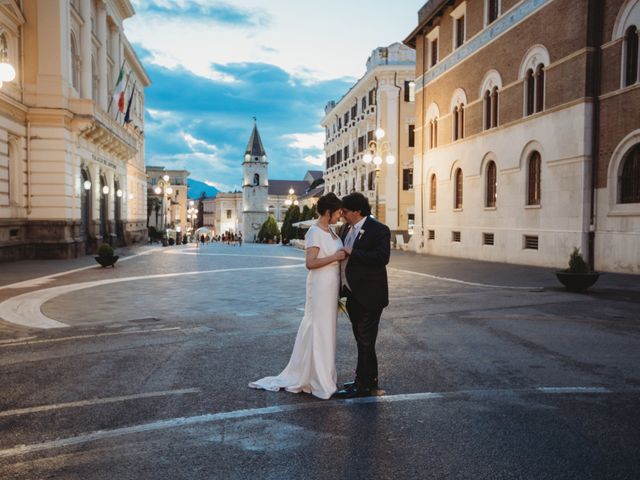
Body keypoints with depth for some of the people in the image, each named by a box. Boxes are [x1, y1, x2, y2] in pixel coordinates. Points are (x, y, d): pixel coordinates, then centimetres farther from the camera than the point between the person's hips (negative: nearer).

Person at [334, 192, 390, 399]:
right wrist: (342, 289, 16)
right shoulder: (347, 229, 13)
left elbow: (382, 257, -25)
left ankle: (363, 386, 9)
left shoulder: (379, 230, -13)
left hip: (369, 296, -9)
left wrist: (352, 252, -23)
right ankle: (369, 380, 31)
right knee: (362, 340, 17)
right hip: (353, 295, 9)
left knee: (365, 341, -1)